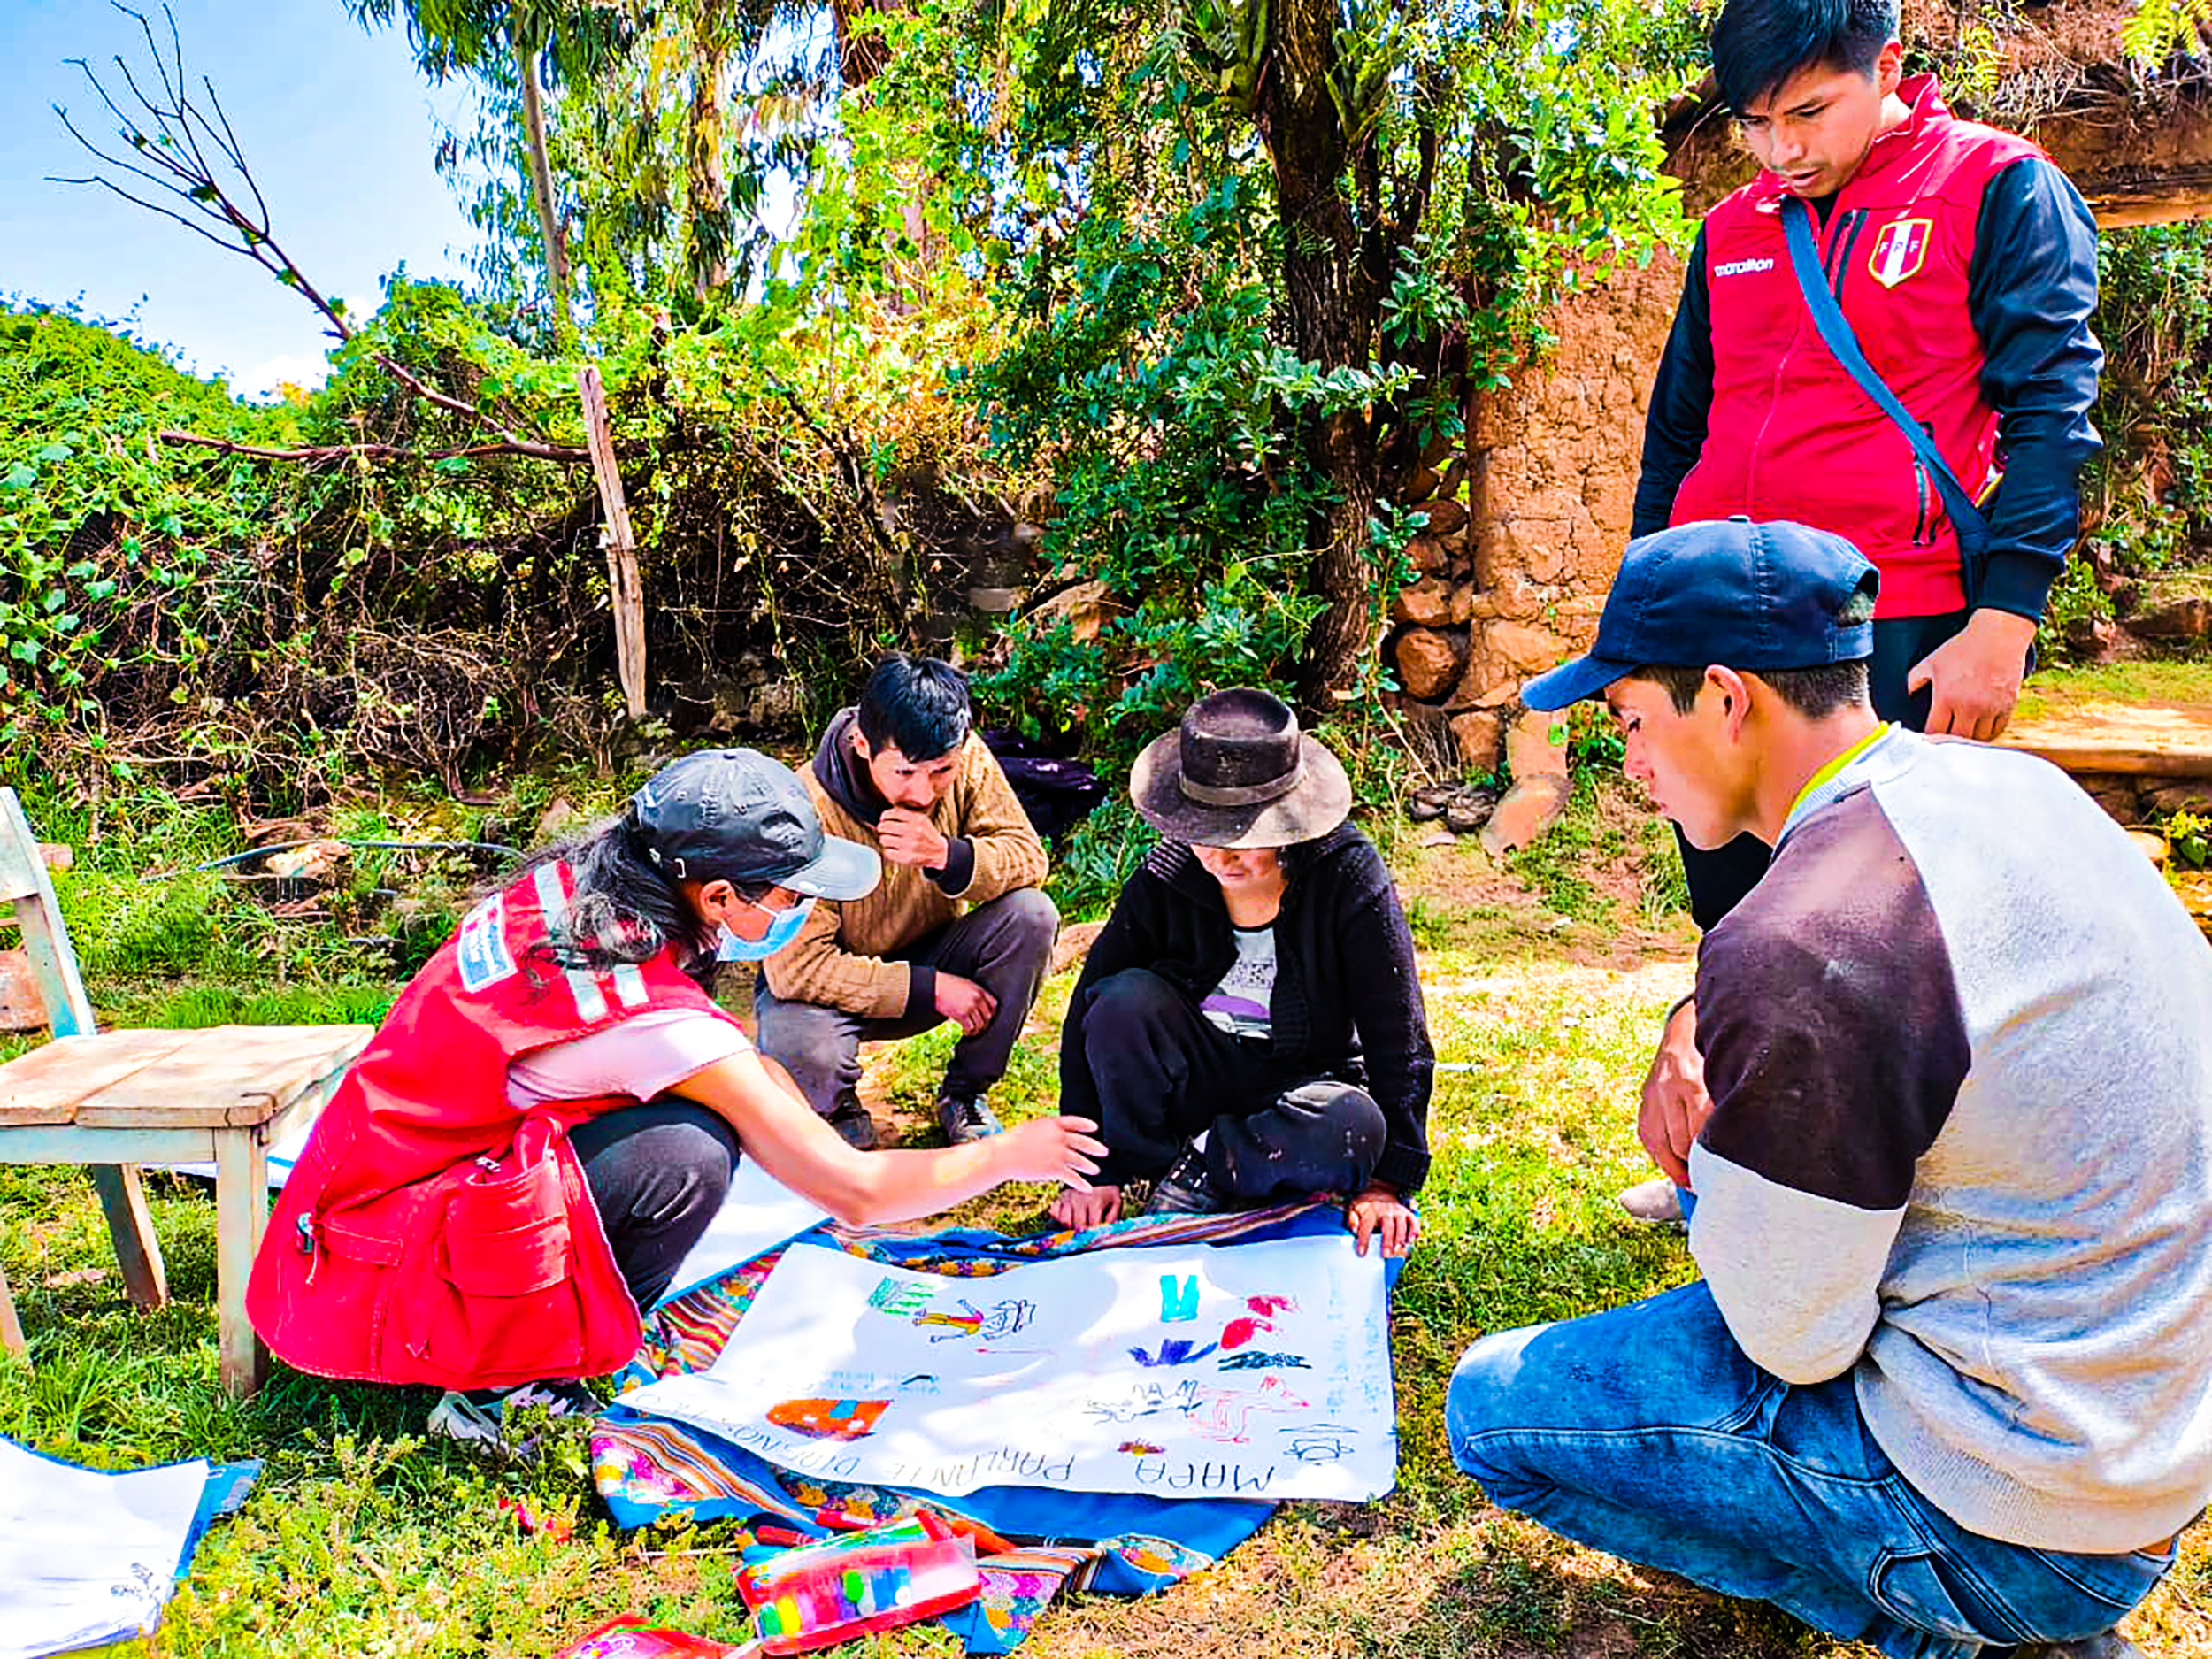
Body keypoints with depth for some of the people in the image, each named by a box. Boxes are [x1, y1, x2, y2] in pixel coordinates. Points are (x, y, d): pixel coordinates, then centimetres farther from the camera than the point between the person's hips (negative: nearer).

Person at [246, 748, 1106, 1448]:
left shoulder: (577, 882, -6)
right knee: (690, 1155, -25)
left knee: (727, 1092, 2)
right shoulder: (656, 1014, -28)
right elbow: (854, 1192, -21)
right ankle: (507, 1386, -5)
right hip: (385, 1263, -8)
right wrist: (1010, 1153, -8)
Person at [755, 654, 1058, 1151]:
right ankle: (840, 1110, 5)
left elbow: (1028, 858, -15)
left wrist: (946, 855, -35)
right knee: (801, 1057, -36)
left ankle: (964, 1093, -2)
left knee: (1031, 915, -23)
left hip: (931, 955, 4)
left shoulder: (967, 759, -16)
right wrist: (928, 988, -29)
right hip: (837, 981, -4)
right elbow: (798, 965, -27)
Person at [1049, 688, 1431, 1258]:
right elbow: (1089, 1015, -12)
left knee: (1354, 1126, -36)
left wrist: (1386, 1182, -20)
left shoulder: (1348, 876, -18)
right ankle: (1158, 1163, -14)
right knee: (1126, 999, -28)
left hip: (1303, 1084, 0)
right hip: (1199, 1077, 1)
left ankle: (1202, 1165, -12)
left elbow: (1400, 1039, -15)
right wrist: (1094, 1170, -15)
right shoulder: (1165, 877, -13)